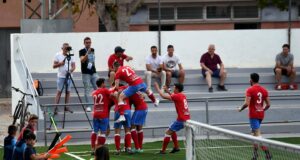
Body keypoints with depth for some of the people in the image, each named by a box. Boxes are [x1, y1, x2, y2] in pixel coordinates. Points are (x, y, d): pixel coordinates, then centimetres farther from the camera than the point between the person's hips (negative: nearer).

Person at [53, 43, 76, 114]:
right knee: (59, 91, -6)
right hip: (61, 76, -2)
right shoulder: (58, 55, 0)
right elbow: (54, 66, 1)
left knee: (68, 91, 4)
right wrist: (60, 64, -16)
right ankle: (56, 107, -7)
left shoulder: (71, 56, 4)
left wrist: (71, 70, -18)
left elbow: (73, 66, 2)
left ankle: (66, 107, 12)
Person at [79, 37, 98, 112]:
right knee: (87, 90, -3)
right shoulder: (82, 51, -6)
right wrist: (87, 53, -33)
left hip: (93, 72, 5)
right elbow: (82, 60, -23)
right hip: (86, 73, -5)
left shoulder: (92, 50, 11)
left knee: (97, 88, -1)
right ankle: (88, 106, 0)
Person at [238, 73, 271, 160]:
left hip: (253, 115, -7)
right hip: (261, 115, 7)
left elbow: (246, 103, -18)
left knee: (258, 135, -9)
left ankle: (267, 152, -23)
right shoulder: (264, 90, 6)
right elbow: (268, 104, 7)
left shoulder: (250, 90, -11)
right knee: (254, 133, 21)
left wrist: (240, 109, 0)